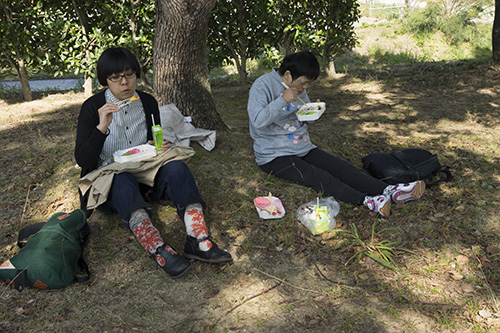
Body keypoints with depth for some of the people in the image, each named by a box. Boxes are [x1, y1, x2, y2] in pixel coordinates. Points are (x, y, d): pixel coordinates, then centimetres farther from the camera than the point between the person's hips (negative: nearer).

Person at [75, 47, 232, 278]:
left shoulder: (148, 102, 4)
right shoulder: (92, 107, -7)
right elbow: (82, 160, -13)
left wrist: (158, 148, -8)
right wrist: (102, 127, -27)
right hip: (107, 184, -3)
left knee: (175, 167, -27)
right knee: (122, 181, -38)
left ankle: (198, 241, -43)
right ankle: (160, 251, -56)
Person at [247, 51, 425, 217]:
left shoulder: (298, 87, 10)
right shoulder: (263, 85, -13)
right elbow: (257, 121, -25)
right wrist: (282, 100, -31)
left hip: (303, 148, 7)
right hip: (274, 156, -7)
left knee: (342, 167, -15)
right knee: (319, 177, -29)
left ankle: (389, 191, -28)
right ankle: (366, 200, -46)